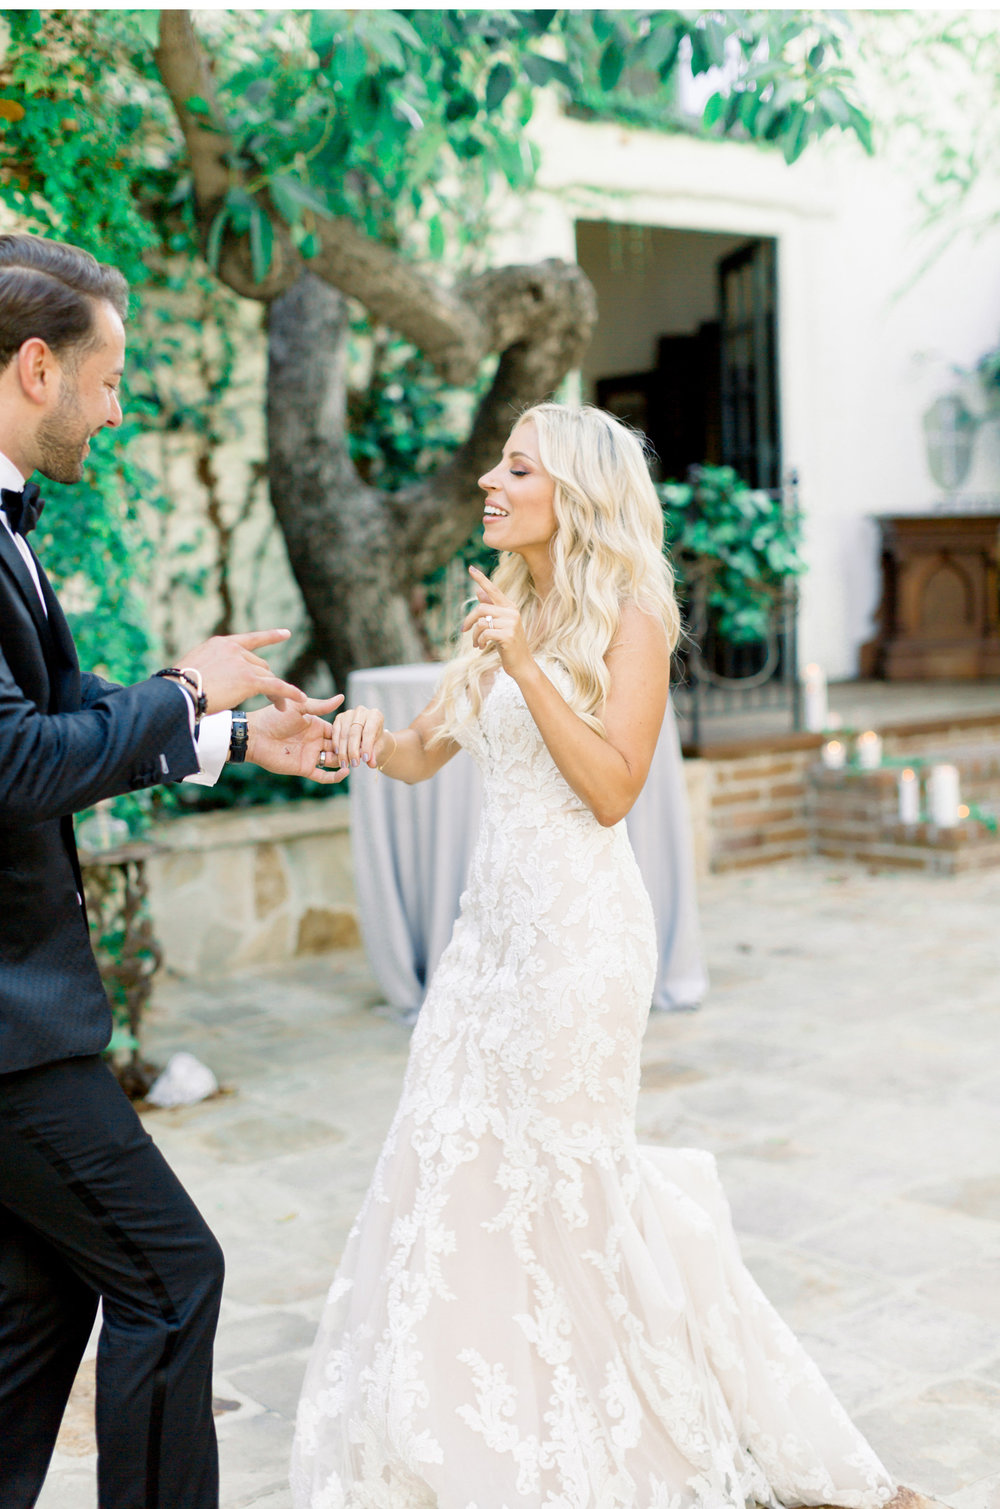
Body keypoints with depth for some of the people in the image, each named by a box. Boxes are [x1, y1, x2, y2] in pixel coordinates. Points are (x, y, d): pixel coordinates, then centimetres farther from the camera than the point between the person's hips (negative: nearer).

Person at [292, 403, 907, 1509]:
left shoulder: (628, 614, -7)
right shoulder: (504, 612, 13)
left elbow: (613, 787, -16)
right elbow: (423, 756, 15)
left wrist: (526, 666, -21)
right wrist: (375, 737, -6)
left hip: (578, 921, -7)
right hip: (493, 916, 7)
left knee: (553, 1170, 1)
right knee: (456, 1159, 8)